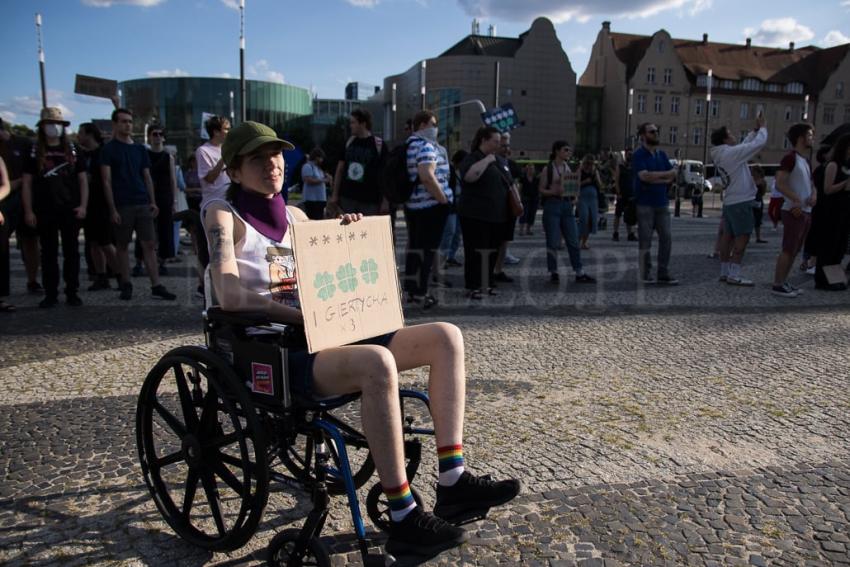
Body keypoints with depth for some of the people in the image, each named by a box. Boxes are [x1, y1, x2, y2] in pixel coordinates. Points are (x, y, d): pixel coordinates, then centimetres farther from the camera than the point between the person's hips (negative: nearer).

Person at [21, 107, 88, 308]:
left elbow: (82, 179, 8)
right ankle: (50, 294, 11)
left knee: (71, 251, 4)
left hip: (70, 210, 0)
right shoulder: (35, 151, 6)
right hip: (44, 211, 0)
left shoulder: (72, 149, 8)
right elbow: (27, 182, 4)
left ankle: (72, 292, 11)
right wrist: (28, 211, -3)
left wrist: (83, 205, -4)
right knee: (48, 253, 4)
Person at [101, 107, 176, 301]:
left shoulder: (140, 149, 13)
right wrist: (112, 209, -11)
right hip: (122, 205, -3)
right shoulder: (109, 149, 0)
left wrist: (153, 202, 5)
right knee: (122, 245, 5)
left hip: (143, 204, 3)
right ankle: (126, 285, 14)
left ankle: (156, 286, 0)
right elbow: (107, 181, -4)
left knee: (149, 245, 0)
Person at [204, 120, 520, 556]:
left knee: (446, 337, -5)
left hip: (322, 341, 7)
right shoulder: (224, 215, -1)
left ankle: (452, 481, -10)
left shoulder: (294, 216, 18)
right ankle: (404, 520, -26)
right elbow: (229, 296, -16)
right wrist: (303, 316, -20)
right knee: (377, 362, -37)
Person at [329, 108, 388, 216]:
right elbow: (340, 169, 14)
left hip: (370, 200, -4)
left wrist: (385, 201, -10)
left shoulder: (378, 145, -4)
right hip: (347, 198, 4)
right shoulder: (349, 143, 9)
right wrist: (334, 195, 8)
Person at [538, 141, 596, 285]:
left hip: (567, 205, 5)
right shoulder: (548, 169, -3)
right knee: (553, 242, -1)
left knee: (573, 241, 3)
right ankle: (553, 273, 8)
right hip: (552, 204, -5)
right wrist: (554, 192, -20)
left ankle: (579, 273, 7)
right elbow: (541, 190, -4)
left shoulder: (568, 168, 13)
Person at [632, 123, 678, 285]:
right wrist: (666, 174, -8)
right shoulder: (638, 155, -5)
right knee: (645, 241, 1)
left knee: (666, 238, 3)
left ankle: (663, 274, 10)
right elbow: (644, 176, -20)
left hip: (662, 203, 6)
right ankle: (646, 274, 10)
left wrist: (656, 179, -11)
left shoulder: (662, 154, 13)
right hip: (645, 204, -6)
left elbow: (673, 177, 6)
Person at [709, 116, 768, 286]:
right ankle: (734, 274, -8)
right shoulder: (731, 153, -17)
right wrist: (762, 127, 4)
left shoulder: (720, 155, 9)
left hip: (729, 201, 9)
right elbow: (759, 143, -13)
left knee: (728, 235, 11)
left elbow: (745, 144, 22)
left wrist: (755, 129, 16)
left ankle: (725, 271, 15)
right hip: (741, 201, -9)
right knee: (743, 237, -7)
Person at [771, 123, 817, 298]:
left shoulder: (805, 160, 18)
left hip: (806, 211, 10)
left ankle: (783, 282, 18)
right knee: (788, 250, -9)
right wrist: (796, 200, -26)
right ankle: (777, 285, -5)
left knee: (794, 250, 12)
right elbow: (779, 183, -20)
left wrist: (814, 195, 0)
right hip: (794, 211, -10)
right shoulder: (790, 158, -11)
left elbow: (811, 183, 23)